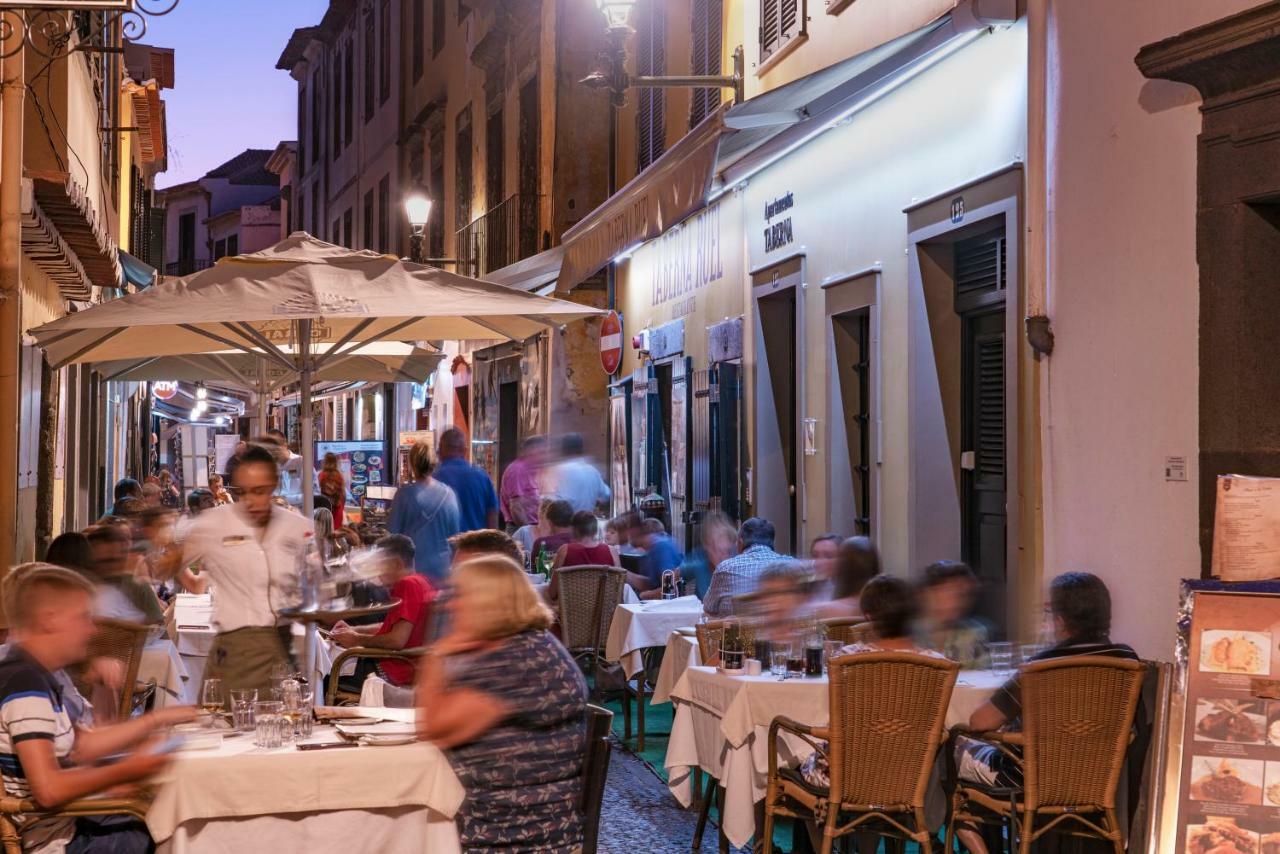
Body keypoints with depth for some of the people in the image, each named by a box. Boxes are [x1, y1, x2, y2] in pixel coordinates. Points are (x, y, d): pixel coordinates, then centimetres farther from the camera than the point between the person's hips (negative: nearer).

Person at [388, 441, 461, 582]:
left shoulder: (404, 494, -9)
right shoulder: (449, 494, -2)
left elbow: (392, 531, -3)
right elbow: (455, 533, 6)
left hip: (411, 568, -2)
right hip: (441, 569, 2)